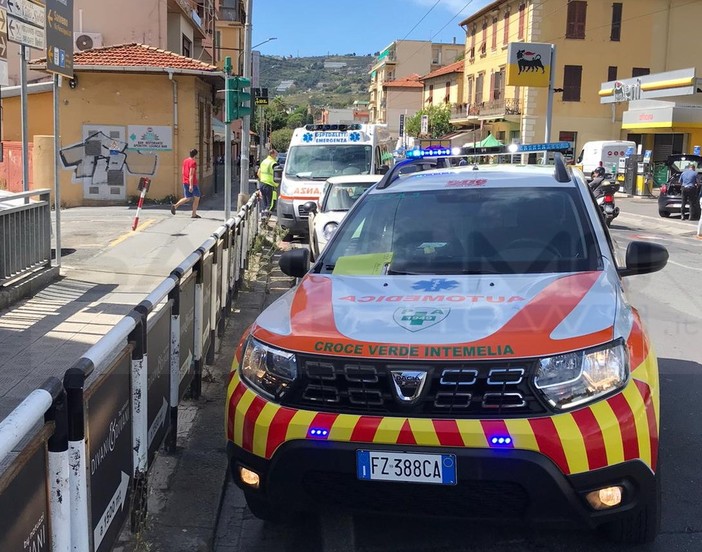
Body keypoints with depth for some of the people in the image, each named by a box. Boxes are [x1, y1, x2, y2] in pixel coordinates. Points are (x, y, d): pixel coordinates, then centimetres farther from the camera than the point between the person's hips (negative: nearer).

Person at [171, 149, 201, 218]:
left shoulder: (185, 160, 11)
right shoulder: (193, 162, -14)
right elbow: (191, 174, -22)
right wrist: (191, 185, -25)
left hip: (185, 182, 7)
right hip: (192, 183, -7)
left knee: (187, 198, 12)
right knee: (197, 198, 9)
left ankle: (175, 206, -11)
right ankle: (194, 214, 9)